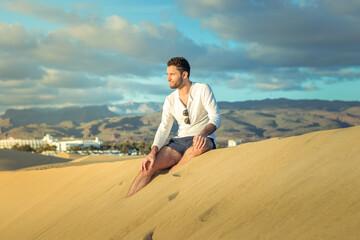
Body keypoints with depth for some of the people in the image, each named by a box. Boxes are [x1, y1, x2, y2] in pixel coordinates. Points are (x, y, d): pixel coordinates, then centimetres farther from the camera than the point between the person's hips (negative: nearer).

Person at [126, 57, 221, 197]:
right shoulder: (170, 100, 11)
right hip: (180, 141, 4)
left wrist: (203, 133, -35)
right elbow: (163, 129, 3)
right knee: (148, 166, -19)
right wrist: (153, 152, -15)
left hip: (204, 139, -4)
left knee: (195, 149, -43)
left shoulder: (202, 90, -3)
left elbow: (216, 118, -13)